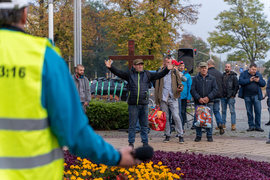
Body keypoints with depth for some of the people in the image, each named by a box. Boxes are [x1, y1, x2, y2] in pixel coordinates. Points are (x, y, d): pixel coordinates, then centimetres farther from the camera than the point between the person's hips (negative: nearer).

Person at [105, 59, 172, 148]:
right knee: (132, 124, 3)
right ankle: (131, 142, 12)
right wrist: (110, 67, -15)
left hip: (144, 104, 2)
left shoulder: (147, 74, 12)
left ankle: (145, 142, 17)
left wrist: (167, 69, 5)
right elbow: (118, 73, -2)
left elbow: (158, 75, 14)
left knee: (144, 125, 8)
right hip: (133, 104, -2)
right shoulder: (129, 74, 5)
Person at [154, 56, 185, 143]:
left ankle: (180, 135, -1)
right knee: (165, 117, 5)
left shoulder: (175, 72, 7)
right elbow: (157, 88, 10)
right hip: (163, 98, 1)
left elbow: (180, 83, 12)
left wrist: (180, 88, -14)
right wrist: (157, 102, 6)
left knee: (176, 117, -9)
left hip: (173, 98, -1)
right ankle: (167, 135, 17)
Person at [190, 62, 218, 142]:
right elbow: (192, 90, 1)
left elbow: (215, 90, 2)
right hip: (198, 102, 0)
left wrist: (208, 97, -11)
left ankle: (209, 136, 10)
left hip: (209, 103, 0)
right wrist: (199, 98, -13)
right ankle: (198, 136, 11)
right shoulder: (195, 78, 7)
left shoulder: (212, 78, 9)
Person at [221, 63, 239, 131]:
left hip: (230, 97, -5)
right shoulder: (222, 75, 12)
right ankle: (223, 124, 14)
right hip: (223, 97, 5)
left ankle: (233, 125, -6)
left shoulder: (233, 76, -1)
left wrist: (233, 95, -8)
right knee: (223, 111, 9)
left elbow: (236, 86, -3)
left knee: (232, 111, -6)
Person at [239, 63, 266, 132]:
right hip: (247, 96, -1)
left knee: (258, 111, -5)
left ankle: (257, 126, 3)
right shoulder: (243, 74, 4)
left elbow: (263, 84, 7)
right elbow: (240, 82, -11)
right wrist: (249, 80, -17)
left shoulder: (259, 74, 11)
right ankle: (251, 126, 12)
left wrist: (258, 81, -11)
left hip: (256, 95, 1)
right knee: (249, 111, 4)